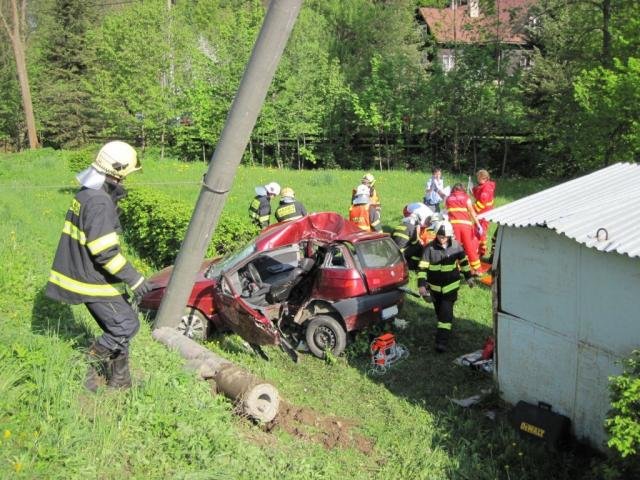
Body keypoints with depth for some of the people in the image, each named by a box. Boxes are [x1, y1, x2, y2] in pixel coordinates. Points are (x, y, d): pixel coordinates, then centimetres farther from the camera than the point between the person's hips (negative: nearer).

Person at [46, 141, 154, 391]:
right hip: (94, 282, -10)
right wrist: (134, 280, -24)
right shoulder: (100, 203, -25)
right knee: (128, 325, 1)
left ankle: (119, 382, 26)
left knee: (117, 330, 17)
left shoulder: (85, 194, 6)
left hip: (82, 274, 10)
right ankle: (90, 365, 8)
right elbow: (105, 252, -28)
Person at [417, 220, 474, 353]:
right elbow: (422, 267, -13)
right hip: (434, 286, 1)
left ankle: (442, 341, -10)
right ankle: (445, 329, 43)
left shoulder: (456, 246, -6)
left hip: (451, 285, -1)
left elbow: (463, 261, 9)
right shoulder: (430, 248, -11)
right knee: (439, 311, 16)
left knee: (446, 312, -9)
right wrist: (421, 285, -20)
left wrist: (469, 277, 15)